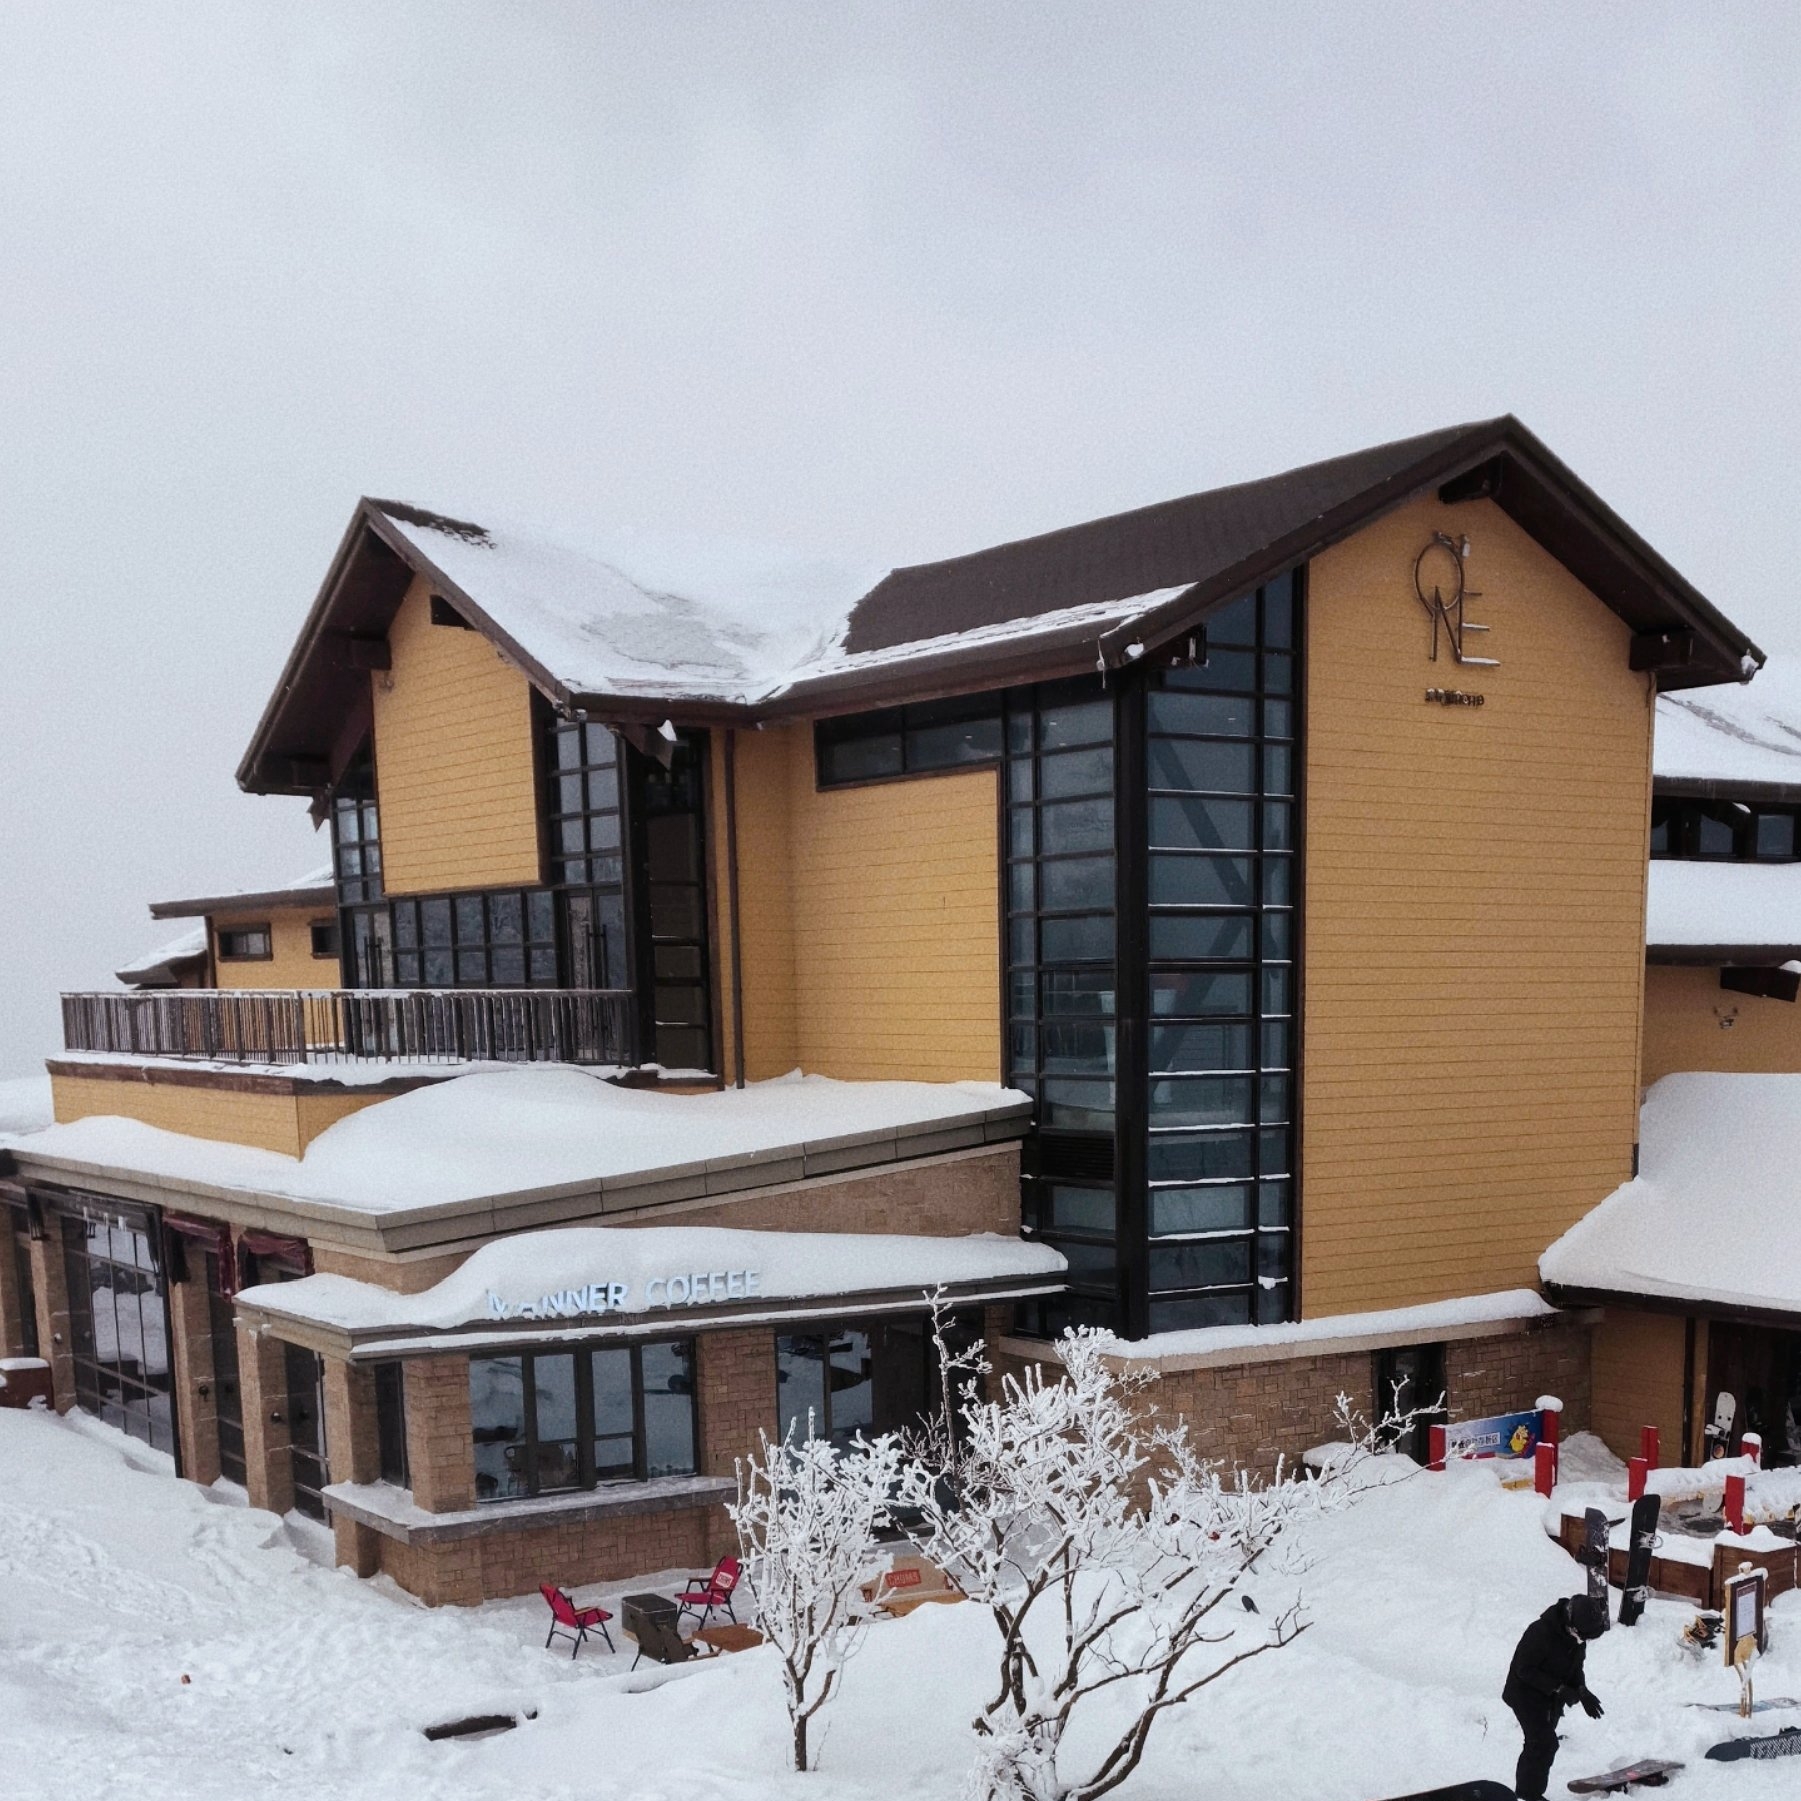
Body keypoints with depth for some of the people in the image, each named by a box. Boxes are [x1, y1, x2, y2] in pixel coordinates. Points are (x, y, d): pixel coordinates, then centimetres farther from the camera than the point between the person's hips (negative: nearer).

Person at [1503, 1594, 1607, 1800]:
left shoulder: (1577, 1635, -7)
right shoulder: (1540, 1632, -31)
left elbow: (1575, 1666, 9)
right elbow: (1524, 1669, -27)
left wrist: (1582, 1691, -8)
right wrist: (1558, 1688, -29)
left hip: (1552, 1698, 8)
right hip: (1527, 1694, -8)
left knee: (1539, 1744, 15)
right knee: (1545, 1743, -14)